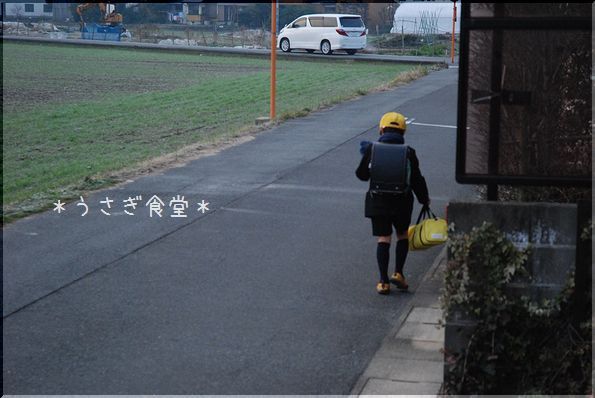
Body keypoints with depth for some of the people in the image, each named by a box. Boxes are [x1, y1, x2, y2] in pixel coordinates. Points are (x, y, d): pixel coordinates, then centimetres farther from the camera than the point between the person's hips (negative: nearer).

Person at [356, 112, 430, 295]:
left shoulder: (372, 149, -5)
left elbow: (362, 175, 5)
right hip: (402, 201, 0)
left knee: (383, 239, 4)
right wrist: (424, 199, 15)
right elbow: (416, 180, -1)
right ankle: (398, 273, 11)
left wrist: (365, 153, 20)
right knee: (402, 235, 20)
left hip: (378, 201, 0)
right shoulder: (408, 153, -5)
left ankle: (383, 281, 1)